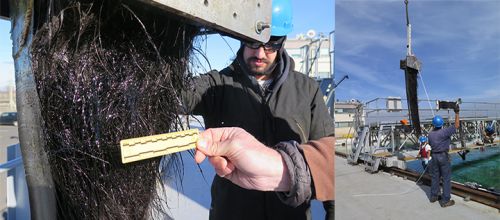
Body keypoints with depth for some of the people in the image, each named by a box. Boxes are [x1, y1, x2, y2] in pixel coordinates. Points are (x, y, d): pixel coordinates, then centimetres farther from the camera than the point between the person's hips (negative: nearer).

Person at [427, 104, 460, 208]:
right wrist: (457, 113, -5)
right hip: (444, 156, -5)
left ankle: (433, 196, 24)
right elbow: (456, 125, -10)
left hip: (434, 156, 6)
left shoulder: (430, 134, -1)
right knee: (446, 178, 1)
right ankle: (445, 201, 4)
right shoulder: (444, 132, -17)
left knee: (435, 177, 15)